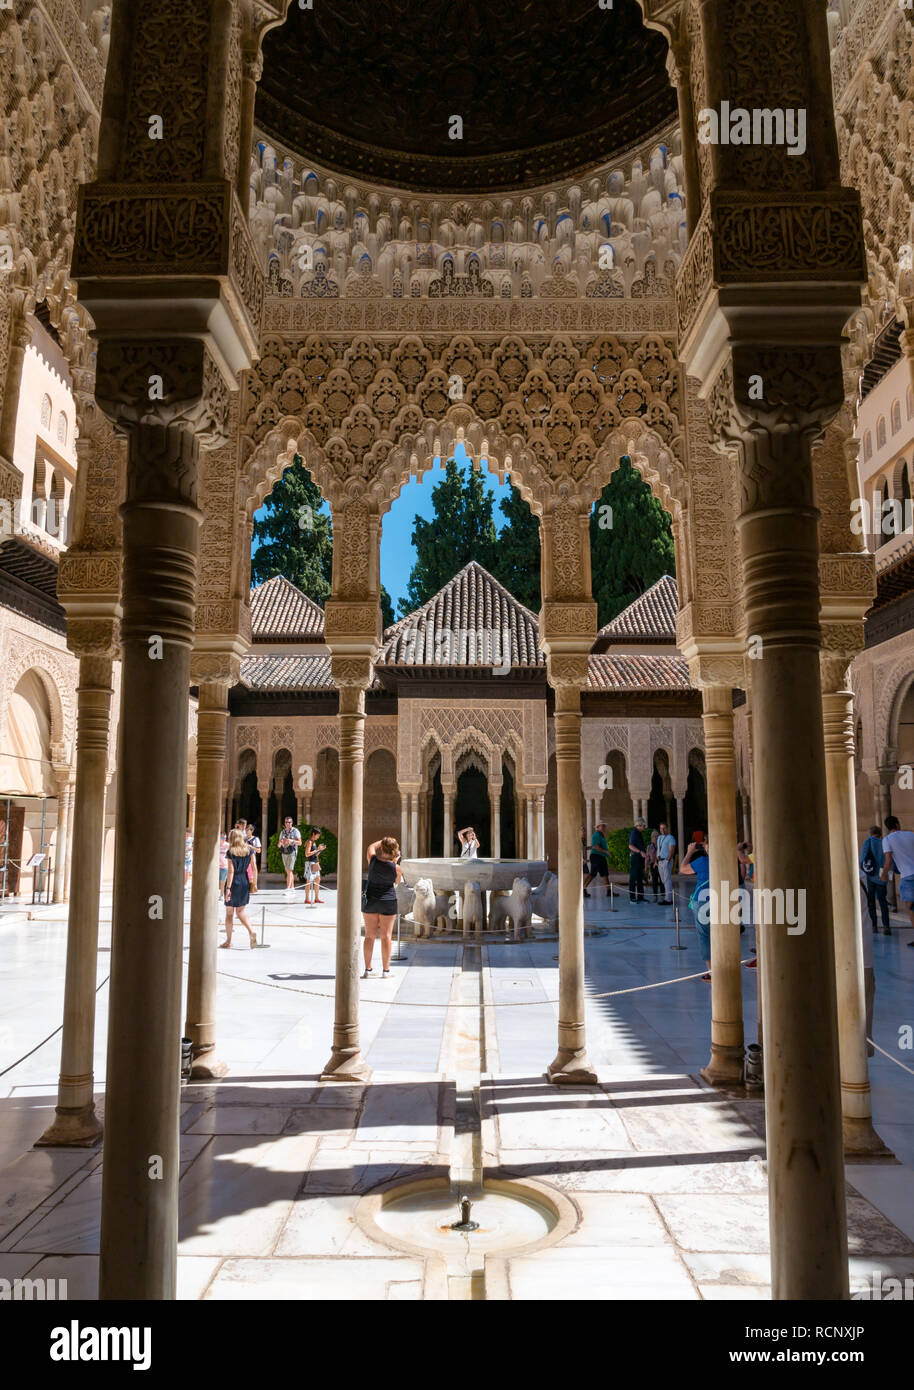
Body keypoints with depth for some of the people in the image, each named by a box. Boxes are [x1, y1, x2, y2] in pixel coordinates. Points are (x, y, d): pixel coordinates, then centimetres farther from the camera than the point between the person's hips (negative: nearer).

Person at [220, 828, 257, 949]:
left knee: (229, 913, 8)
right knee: (241, 911, 13)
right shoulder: (248, 850, 2)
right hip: (245, 882, 4)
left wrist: (228, 888, -12)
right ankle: (251, 932, -9)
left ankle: (228, 941, 14)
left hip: (234, 882, -4)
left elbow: (231, 871, -13)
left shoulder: (231, 852, -10)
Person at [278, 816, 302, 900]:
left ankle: (288, 889, -21)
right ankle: (292, 889, 13)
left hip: (292, 852, -6)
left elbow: (300, 843, -8)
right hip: (284, 853, 6)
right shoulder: (282, 832, 14)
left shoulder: (295, 831, -2)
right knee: (289, 871, 8)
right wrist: (281, 842, -10)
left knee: (289, 870, -15)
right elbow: (279, 845, 14)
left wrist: (292, 841, -25)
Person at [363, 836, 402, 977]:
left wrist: (383, 841, 21)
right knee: (386, 936, 6)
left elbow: (371, 847, 12)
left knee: (370, 935, 10)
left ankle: (368, 969, 13)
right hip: (388, 901, -2)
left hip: (370, 901, 2)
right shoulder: (396, 868, -14)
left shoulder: (373, 860, -10)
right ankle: (385, 970, 11)